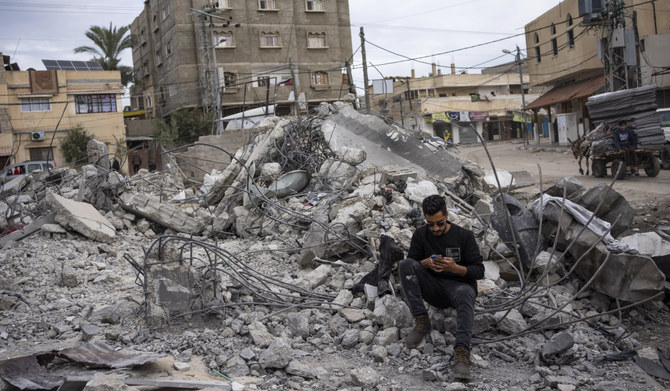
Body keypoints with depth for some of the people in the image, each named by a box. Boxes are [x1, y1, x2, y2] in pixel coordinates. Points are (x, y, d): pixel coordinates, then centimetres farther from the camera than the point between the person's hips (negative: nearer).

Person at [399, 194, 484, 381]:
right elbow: (410, 262, 5)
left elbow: (479, 270, -5)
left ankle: (462, 351, -53)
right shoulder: (420, 235, 4)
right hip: (433, 288, 3)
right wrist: (426, 263, -17)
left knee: (465, 294, -40)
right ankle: (421, 321, -23)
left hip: (459, 284, -3)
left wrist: (456, 268, -25)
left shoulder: (464, 236, -3)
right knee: (405, 265, -22)